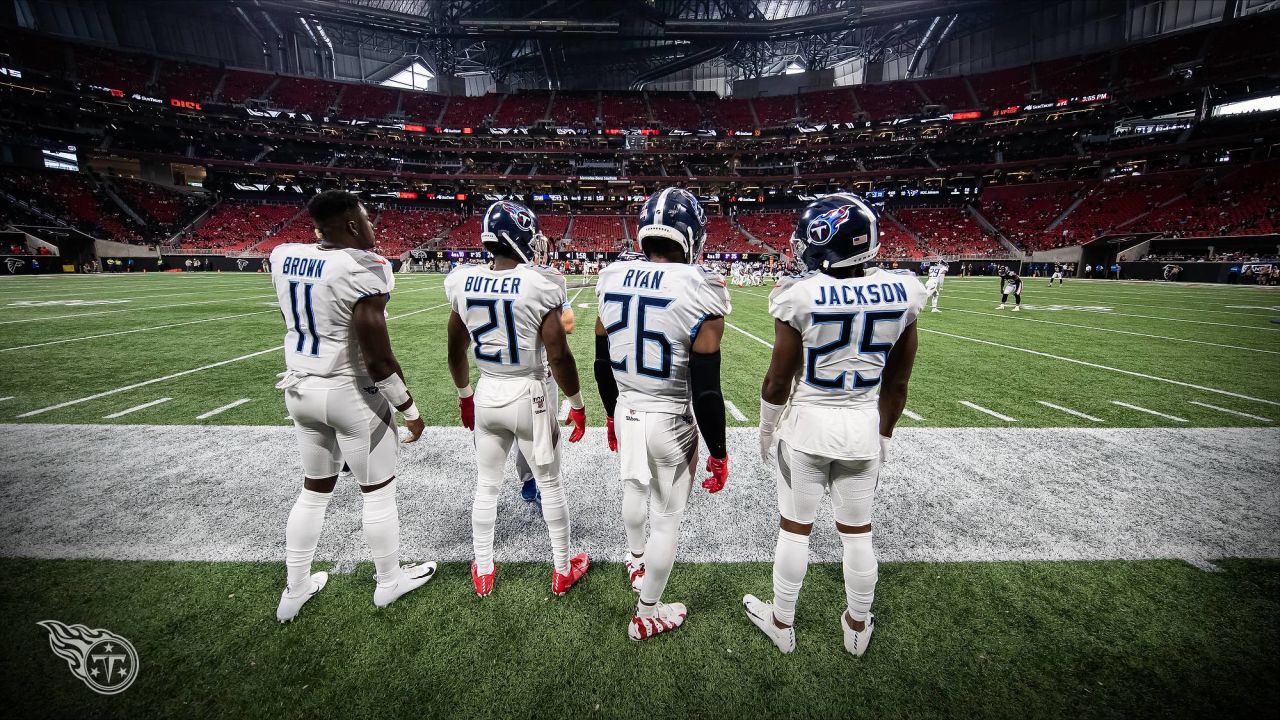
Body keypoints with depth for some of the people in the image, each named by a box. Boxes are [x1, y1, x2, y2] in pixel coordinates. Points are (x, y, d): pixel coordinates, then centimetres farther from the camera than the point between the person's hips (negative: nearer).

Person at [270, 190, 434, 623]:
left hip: (300, 388, 8)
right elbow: (378, 359, -22)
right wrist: (410, 410, -11)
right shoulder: (362, 270, -22)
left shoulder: (284, 257, 2)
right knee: (378, 491, 12)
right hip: (350, 393, -7)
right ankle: (389, 582, 31)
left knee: (314, 490, 23)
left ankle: (295, 591, 37)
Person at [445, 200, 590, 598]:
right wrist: (577, 404, -2)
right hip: (529, 397, -4)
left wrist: (464, 395, 22)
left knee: (486, 486, 20)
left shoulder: (463, 284, -3)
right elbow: (559, 357, -16)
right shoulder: (539, 285, -18)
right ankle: (562, 570, 32)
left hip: (486, 396, 4)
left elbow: (456, 352, 6)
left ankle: (483, 573, 36)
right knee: (551, 485, 15)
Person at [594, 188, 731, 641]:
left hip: (626, 412, 6)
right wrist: (719, 453, -5)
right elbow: (706, 390, -18)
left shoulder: (613, 280, -3)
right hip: (671, 422, -5)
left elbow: (602, 363, 6)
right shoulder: (698, 290, -20)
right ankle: (647, 616, 35)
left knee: (634, 491, 31)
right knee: (666, 519, 15)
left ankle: (635, 561, 59)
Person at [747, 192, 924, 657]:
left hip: (808, 425, -3)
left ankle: (782, 624, 33)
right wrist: (884, 434, 16)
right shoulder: (900, 294, -6)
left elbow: (778, 380, -12)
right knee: (857, 531, 20)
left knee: (795, 528, 14)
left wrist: (767, 431, 4)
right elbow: (896, 384, 2)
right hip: (863, 427, 4)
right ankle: (858, 627, 40)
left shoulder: (801, 295, -19)